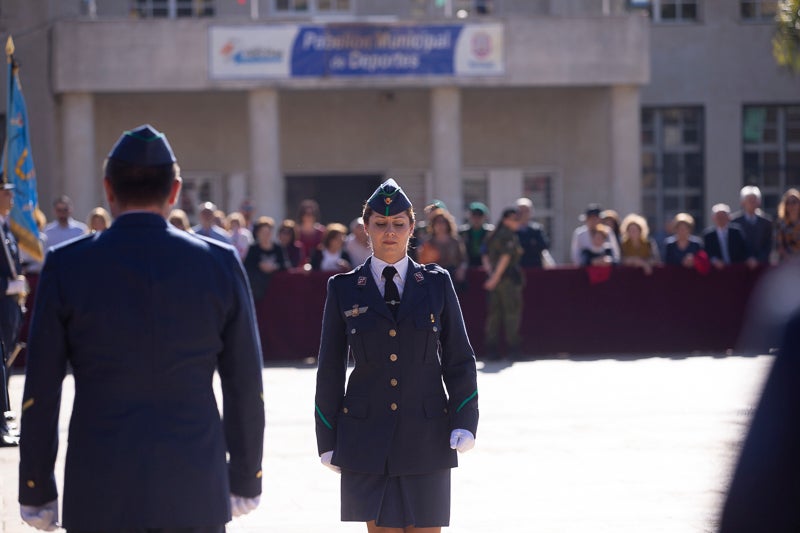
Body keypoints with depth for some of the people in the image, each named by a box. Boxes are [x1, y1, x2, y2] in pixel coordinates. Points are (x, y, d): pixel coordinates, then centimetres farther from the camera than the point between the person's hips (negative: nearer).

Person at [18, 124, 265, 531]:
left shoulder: (65, 267, -2)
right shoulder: (220, 264, 1)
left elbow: (40, 394, -1)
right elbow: (245, 389, 4)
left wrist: (36, 492, 7)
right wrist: (244, 479, 15)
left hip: (100, 497, -1)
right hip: (195, 493, 1)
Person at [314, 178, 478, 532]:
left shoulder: (437, 283, 6)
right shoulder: (343, 289, 4)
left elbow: (459, 359, 7)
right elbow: (330, 369, 7)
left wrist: (465, 421, -5)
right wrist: (327, 439, 4)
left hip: (426, 434, 1)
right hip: (367, 434, 0)